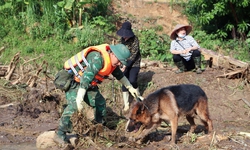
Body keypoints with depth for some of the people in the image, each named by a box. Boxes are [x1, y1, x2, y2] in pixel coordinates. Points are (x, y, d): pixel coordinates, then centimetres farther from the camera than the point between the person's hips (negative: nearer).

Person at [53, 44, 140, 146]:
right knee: (73, 104, -27)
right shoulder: (98, 58, -31)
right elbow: (86, 77, -36)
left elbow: (119, 75, 20)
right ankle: (60, 135, -26)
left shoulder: (112, 61, 1)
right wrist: (80, 98, -39)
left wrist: (130, 88, 22)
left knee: (100, 102, 6)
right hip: (73, 80, -9)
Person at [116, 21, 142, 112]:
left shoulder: (134, 39, -17)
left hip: (134, 63, -5)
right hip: (124, 63, 5)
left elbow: (134, 54, -20)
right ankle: (126, 105, 4)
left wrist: (126, 66, -26)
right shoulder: (122, 39, 2)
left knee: (132, 81, -13)